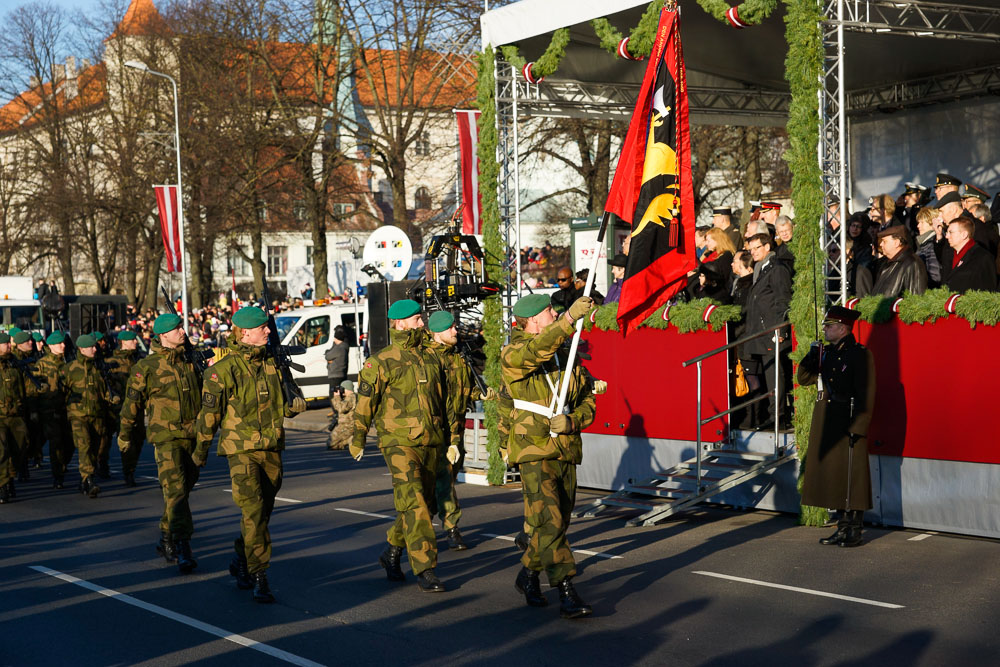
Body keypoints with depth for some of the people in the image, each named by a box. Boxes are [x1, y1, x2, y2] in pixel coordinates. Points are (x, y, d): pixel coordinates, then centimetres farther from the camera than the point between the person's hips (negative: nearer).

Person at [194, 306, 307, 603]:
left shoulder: (270, 365, 10)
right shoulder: (223, 370, -9)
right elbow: (209, 412, -3)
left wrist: (293, 406, 5)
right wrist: (200, 450, 1)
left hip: (271, 448, 6)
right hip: (241, 449, -6)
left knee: (263, 512, 12)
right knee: (253, 513, -13)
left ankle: (241, 563, 33)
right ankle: (259, 578, -8)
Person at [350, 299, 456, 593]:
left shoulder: (430, 357, 13)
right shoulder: (381, 361, -5)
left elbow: (441, 399, 22)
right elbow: (366, 401, 0)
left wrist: (448, 437, 23)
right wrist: (358, 439, 3)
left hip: (429, 443, 6)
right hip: (399, 441, -6)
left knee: (422, 502, 11)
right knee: (413, 504, -14)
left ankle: (392, 553, 30)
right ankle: (425, 570, -13)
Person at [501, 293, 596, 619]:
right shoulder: (513, 354, -7)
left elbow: (588, 400, 12)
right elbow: (536, 351, -31)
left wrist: (571, 421, -9)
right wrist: (570, 318, -40)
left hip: (566, 450, 6)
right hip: (534, 449, -6)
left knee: (557, 520, 13)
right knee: (549, 522, -14)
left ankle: (528, 575, 33)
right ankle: (567, 595, -16)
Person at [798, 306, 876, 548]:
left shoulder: (860, 354, -10)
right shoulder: (827, 352, 11)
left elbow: (866, 394, -13)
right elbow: (804, 378, 18)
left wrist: (858, 428, -17)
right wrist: (812, 356, 1)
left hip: (849, 423, -7)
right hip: (827, 423, 7)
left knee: (852, 477, -2)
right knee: (834, 475, 11)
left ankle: (854, 532, 5)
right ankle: (843, 528, 19)